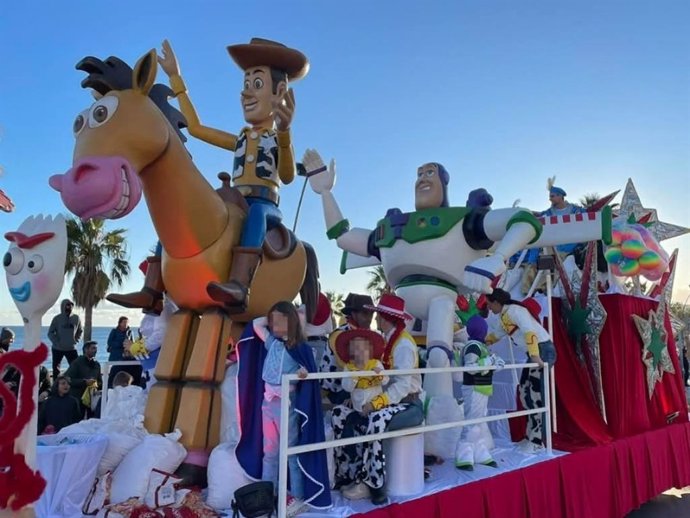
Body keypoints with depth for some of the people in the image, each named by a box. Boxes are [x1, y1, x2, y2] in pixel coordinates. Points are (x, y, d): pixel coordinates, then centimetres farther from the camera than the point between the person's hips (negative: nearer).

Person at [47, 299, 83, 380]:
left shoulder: (76, 318, 1)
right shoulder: (57, 318, -4)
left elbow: (80, 331, 13)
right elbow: (50, 333, -2)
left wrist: (76, 340, 0)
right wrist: (56, 342, -12)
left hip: (72, 349, 1)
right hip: (57, 349, -1)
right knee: (56, 369, 7)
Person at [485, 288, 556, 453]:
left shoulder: (513, 310, -13)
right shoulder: (504, 315, 16)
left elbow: (529, 331, -24)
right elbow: (496, 334, 31)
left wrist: (535, 355, -31)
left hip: (543, 350, -10)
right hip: (536, 353, 10)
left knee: (535, 395, -8)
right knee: (524, 391, 10)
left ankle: (537, 441, -1)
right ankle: (532, 435, 18)